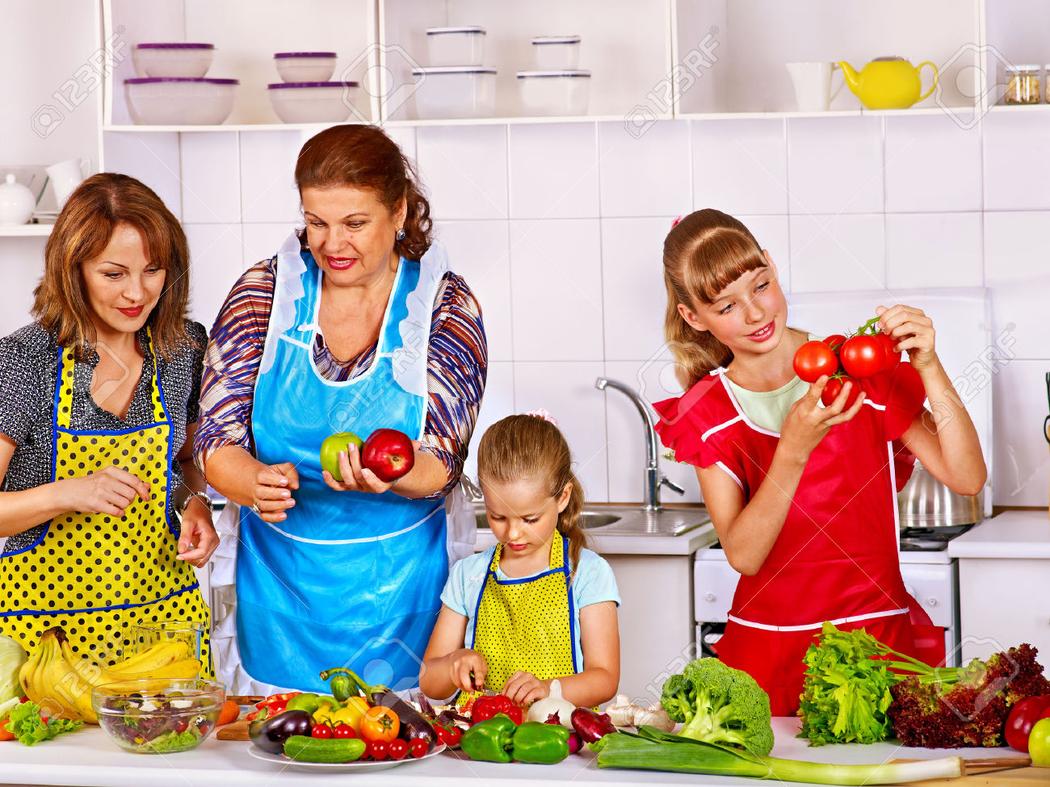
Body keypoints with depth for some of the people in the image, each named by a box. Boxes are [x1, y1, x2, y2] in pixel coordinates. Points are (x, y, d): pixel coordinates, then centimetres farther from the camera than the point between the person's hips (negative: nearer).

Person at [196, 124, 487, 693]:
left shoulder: (445, 306, -5)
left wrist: (387, 474, -34)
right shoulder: (264, 292, -2)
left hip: (398, 593, -1)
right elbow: (216, 439, -6)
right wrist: (257, 482, -28)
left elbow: (440, 464, -11)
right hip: (276, 585, 1)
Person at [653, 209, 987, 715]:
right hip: (766, 650, 1)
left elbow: (968, 478, -8)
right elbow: (743, 554, -9)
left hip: (877, 637, -1)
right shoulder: (707, 416, 4)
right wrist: (794, 449, -23)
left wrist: (929, 368, -19)